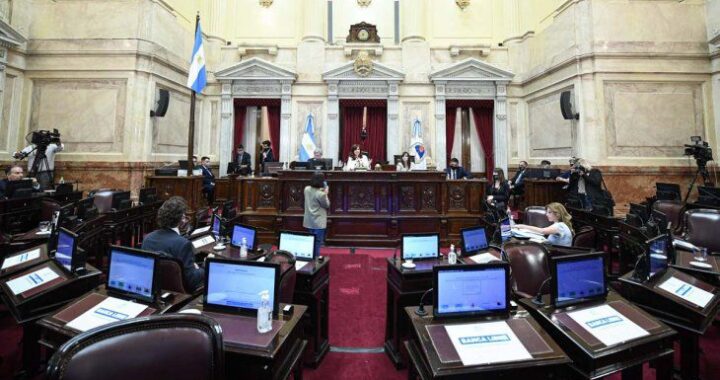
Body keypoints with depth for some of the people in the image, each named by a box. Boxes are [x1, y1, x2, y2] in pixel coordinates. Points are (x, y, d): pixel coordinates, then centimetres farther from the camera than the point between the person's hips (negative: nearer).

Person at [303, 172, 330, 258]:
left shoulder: (307, 189, -2)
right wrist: (326, 193, -1)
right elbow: (327, 205, -8)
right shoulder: (321, 194, -23)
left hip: (309, 221, 8)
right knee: (317, 243, 6)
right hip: (318, 222, -8)